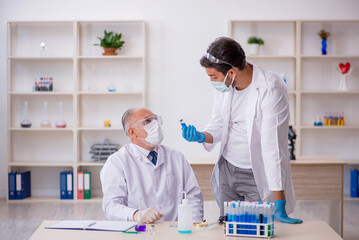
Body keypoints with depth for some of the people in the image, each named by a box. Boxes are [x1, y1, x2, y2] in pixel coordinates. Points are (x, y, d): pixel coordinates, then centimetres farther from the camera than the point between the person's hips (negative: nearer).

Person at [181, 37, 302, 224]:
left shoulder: (271, 89, -22)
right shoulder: (223, 84, -3)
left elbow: (272, 147, -26)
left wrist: (279, 204, -26)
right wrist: (201, 136, -15)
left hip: (258, 176, -6)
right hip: (226, 170, 6)